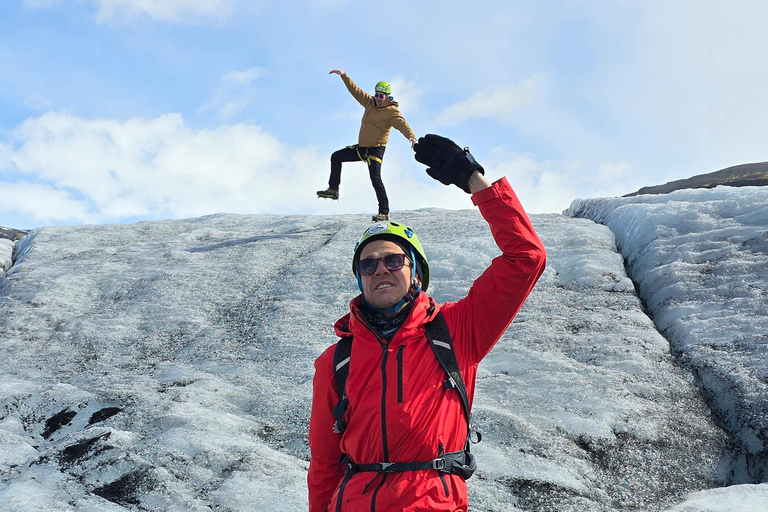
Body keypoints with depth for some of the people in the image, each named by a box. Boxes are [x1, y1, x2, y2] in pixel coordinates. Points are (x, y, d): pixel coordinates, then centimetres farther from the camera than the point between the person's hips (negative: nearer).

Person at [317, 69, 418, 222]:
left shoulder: (391, 111, -14)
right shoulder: (370, 102, 7)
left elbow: (401, 124, -29)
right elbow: (355, 91, 15)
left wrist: (411, 136, -47)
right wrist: (344, 76, 12)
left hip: (376, 149, -8)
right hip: (361, 147, 8)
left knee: (375, 179, -18)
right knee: (336, 157, 14)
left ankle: (384, 212, -14)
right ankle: (333, 189, 21)